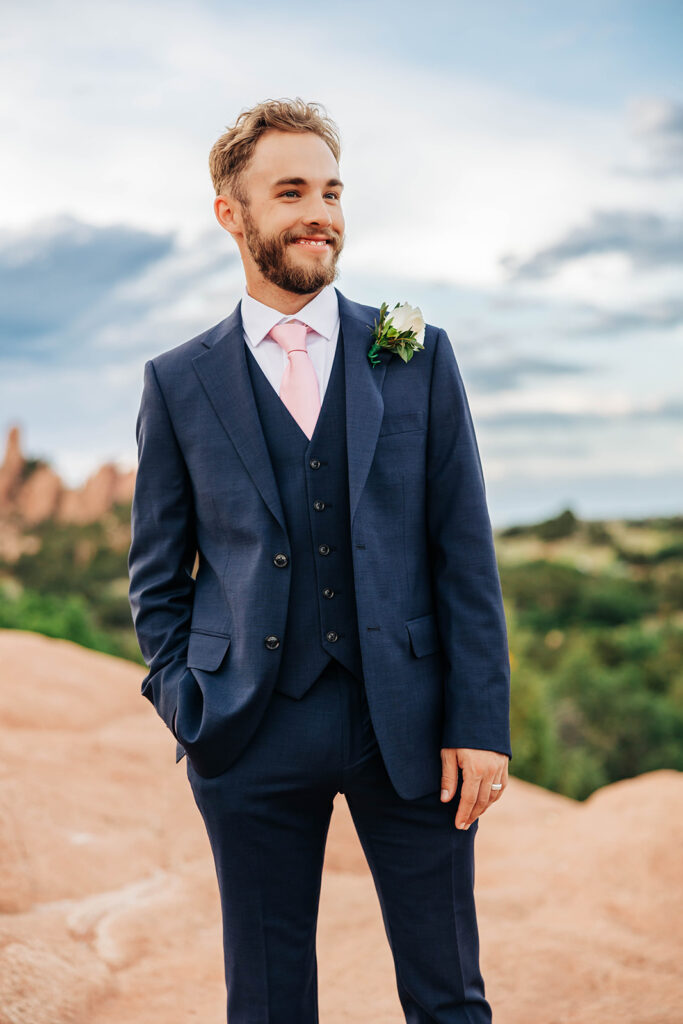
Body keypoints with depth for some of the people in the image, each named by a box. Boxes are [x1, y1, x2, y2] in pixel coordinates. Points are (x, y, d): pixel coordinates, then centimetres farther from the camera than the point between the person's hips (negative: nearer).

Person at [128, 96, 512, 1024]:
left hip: (408, 728, 0)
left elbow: (466, 553, 2)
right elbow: (158, 572, 11)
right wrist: (185, 705, 0)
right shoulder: (179, 383, 5)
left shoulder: (419, 357, 5)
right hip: (253, 738, 0)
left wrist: (480, 722, -3)